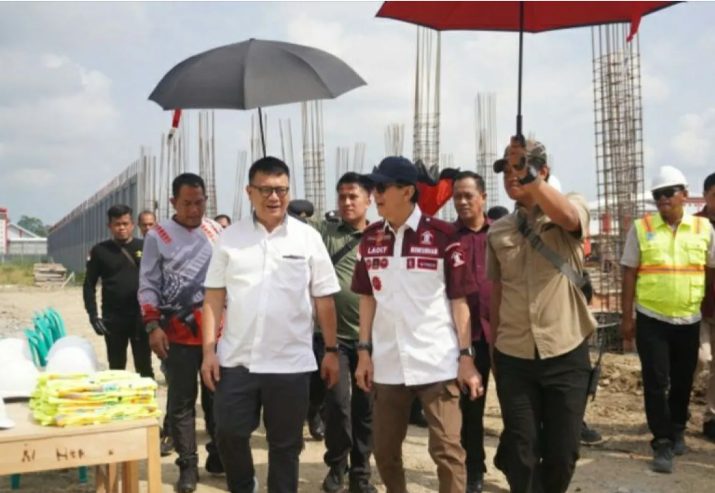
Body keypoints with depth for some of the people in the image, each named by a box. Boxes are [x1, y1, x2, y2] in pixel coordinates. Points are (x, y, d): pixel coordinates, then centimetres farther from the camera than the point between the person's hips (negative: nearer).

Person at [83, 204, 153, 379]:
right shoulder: (100, 251, 3)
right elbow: (89, 285, 4)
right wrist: (93, 315, -5)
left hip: (141, 316, -1)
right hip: (113, 318, 1)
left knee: (144, 366, 5)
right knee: (116, 367, 10)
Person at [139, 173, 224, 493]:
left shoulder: (216, 232, 8)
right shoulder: (157, 236, -1)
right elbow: (149, 285, -1)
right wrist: (153, 326, -10)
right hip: (179, 331, -2)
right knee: (181, 400, 3)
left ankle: (218, 455, 25)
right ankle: (188, 465, 11)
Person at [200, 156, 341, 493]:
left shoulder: (308, 237, 0)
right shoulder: (230, 238, 3)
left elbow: (324, 299, 3)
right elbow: (214, 297, 4)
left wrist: (331, 350, 2)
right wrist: (209, 350, -2)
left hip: (290, 361, -1)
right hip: (237, 359, 1)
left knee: (285, 443, 9)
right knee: (229, 434, 7)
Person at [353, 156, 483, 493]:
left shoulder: (443, 236, -6)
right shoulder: (370, 239, 6)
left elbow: (459, 300, -3)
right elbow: (367, 298, 12)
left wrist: (466, 356, -6)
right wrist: (364, 351, 7)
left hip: (437, 363, -4)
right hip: (387, 364, 4)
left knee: (446, 449, 0)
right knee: (384, 450, 13)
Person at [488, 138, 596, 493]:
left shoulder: (573, 206, -2)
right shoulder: (497, 231, 7)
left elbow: (567, 218, -28)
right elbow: (495, 293, 12)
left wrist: (531, 177, -41)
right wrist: (493, 349, 12)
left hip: (566, 354, -2)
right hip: (514, 357, 2)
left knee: (562, 453, 7)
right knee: (520, 453, 6)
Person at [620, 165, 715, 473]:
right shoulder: (641, 228, -3)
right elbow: (629, 274, -1)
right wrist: (627, 317, -3)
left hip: (689, 320, 2)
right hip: (651, 320, -2)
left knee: (683, 381, 14)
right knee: (656, 383, -2)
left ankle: (677, 431, 35)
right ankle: (663, 444, 6)